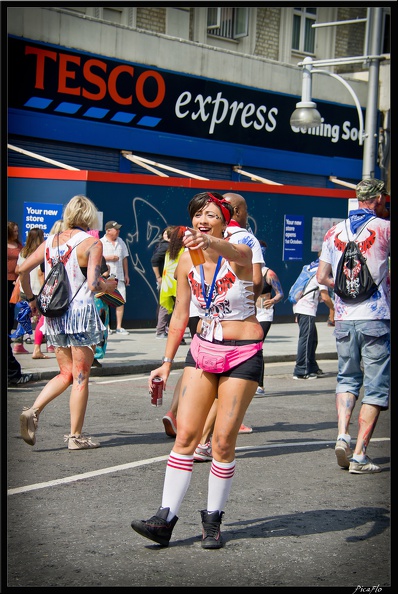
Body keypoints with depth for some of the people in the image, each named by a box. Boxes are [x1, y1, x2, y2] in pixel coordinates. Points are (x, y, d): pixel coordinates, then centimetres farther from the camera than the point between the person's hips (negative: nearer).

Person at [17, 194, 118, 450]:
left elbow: (23, 269, 5)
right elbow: (93, 284, -17)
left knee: (66, 373, 17)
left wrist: (31, 298, 17)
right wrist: (112, 284, 3)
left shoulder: (50, 241, 8)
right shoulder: (92, 243, -8)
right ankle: (76, 436, 8)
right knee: (81, 378, 4)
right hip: (81, 313, -5)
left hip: (54, 314, 6)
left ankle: (33, 410, -4)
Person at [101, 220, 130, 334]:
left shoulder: (120, 242, 16)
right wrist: (108, 258, -13)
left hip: (119, 277, 5)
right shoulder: (101, 242, -1)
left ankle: (119, 327, 5)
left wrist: (126, 274, 17)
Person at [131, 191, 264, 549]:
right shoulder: (186, 263, 2)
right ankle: (166, 519, -3)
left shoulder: (239, 254, -13)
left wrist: (208, 242, -62)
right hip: (203, 349, 4)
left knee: (223, 441, -4)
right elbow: (180, 316, 11)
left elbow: (234, 251, -40)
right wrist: (167, 362, 10)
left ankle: (213, 519, 12)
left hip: (244, 354, -4)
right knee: (185, 433, -4)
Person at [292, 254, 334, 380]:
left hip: (299, 308, 10)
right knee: (306, 339, -9)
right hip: (307, 309, -10)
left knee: (312, 338, 15)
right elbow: (325, 297, -12)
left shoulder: (312, 270, 23)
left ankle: (312, 368, 21)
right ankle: (300, 371, -10)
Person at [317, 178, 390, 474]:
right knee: (376, 387, 3)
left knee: (347, 379, 21)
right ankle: (359, 455, -1)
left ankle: (342, 435, 2)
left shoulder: (334, 232, 7)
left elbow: (322, 277, 10)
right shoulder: (384, 228, -4)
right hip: (375, 319, -4)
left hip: (344, 319, 4)